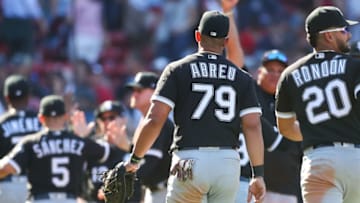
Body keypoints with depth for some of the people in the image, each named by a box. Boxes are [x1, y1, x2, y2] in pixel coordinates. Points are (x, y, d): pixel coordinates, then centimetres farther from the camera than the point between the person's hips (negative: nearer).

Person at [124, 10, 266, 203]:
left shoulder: (178, 70, 3)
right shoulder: (241, 77, 10)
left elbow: (154, 120, -4)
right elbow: (253, 127, 2)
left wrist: (135, 159, 6)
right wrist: (258, 174, 4)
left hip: (189, 160, -2)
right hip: (228, 162, 2)